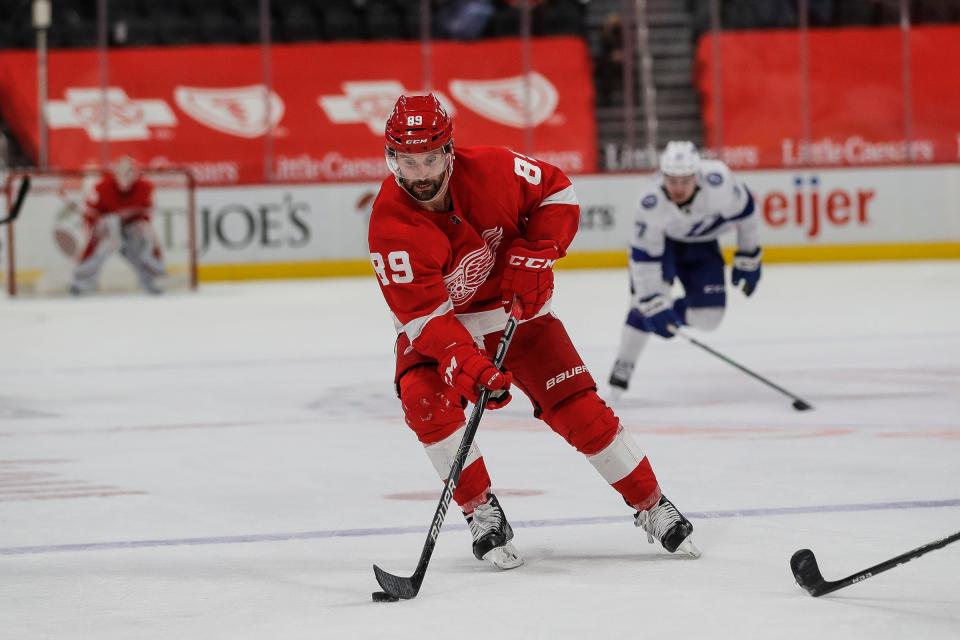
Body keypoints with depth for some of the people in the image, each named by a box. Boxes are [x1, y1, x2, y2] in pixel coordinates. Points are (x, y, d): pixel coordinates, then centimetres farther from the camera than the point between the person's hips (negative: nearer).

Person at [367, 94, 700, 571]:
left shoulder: (488, 169, -23)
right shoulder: (391, 223, -28)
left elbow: (557, 193, -6)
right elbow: (423, 316, -30)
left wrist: (535, 255, -21)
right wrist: (466, 364, -45)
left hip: (514, 309, 1)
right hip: (435, 324, -1)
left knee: (579, 409, -7)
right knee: (426, 398, -28)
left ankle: (652, 508, 8)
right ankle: (482, 513, -12)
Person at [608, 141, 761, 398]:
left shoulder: (719, 180, -36)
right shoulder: (650, 204, -37)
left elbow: (744, 211, -16)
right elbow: (644, 257, -30)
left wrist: (748, 258, -7)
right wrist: (654, 306, -33)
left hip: (701, 244, 3)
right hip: (660, 241, -3)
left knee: (707, 316, -10)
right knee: (647, 303, -24)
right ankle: (623, 366, -12)